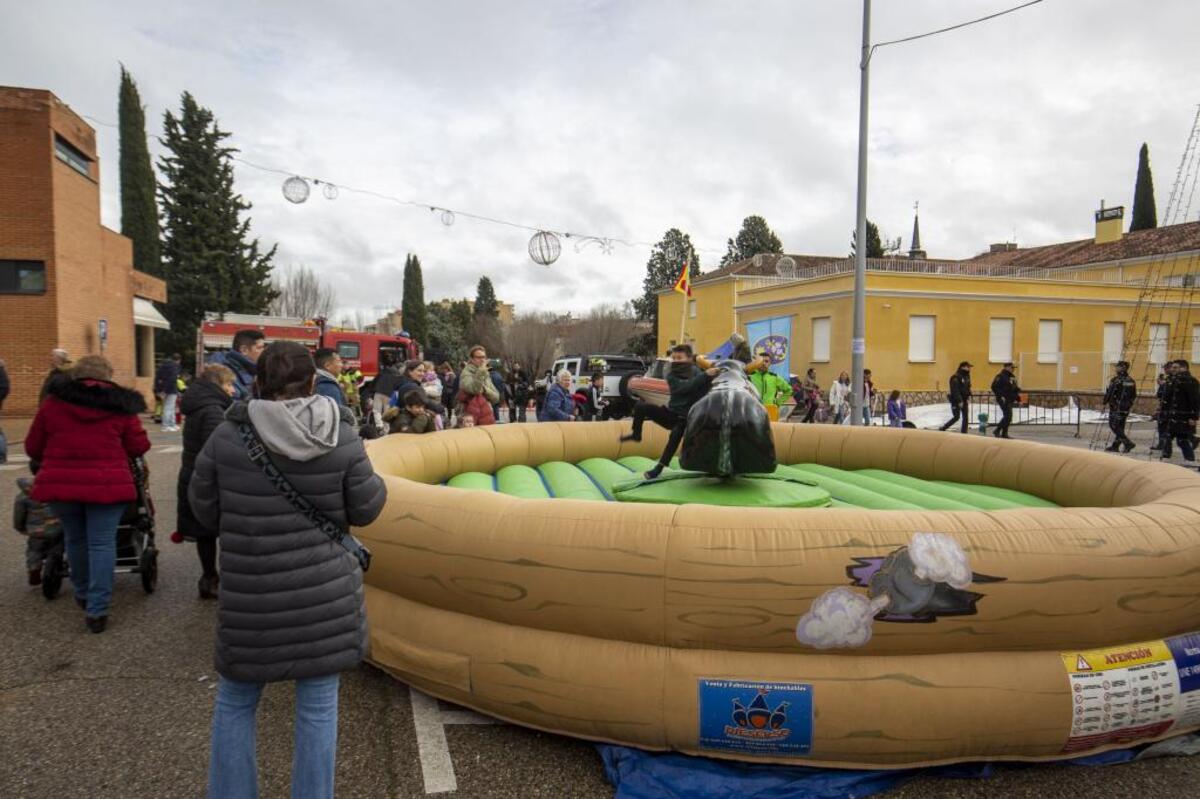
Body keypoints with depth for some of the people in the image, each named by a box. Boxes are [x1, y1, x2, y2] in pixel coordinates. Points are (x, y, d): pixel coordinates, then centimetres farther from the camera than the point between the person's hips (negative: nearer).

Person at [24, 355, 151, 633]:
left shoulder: (53, 402, 5)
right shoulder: (119, 405, 0)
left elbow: (33, 448, 11)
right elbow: (139, 447, 3)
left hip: (61, 484, 3)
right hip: (106, 484, -2)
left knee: (75, 539, 21)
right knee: (102, 543, 2)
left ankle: (83, 594, 38)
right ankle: (97, 609, -1)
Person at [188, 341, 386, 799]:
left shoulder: (227, 437, -8)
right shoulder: (341, 437, -10)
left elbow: (204, 509, 4)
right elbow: (365, 509, -2)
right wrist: (378, 485, 19)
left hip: (250, 598, 1)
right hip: (324, 593, 0)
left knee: (234, 704, 21)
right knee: (318, 707, 12)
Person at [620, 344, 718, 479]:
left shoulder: (696, 372, -5)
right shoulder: (671, 375, -6)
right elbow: (685, 387, -26)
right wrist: (706, 375, -37)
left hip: (685, 417, -3)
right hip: (670, 412, 3)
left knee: (676, 434, -33)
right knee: (640, 407, -12)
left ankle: (659, 467, -22)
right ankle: (636, 435, 10)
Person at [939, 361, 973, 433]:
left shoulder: (966, 376, 9)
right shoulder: (956, 377, -17)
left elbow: (968, 388, 19)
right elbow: (955, 390, -21)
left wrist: (968, 397, 6)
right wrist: (959, 401, -22)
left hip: (964, 400, 8)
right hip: (956, 401, -8)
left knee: (965, 417, 4)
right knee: (956, 417, -5)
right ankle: (943, 429, 9)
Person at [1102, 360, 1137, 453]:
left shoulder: (1116, 380, -14)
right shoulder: (1131, 381, 10)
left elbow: (1109, 393, -12)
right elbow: (1134, 395, 16)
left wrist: (1106, 403, 0)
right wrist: (1129, 404, 23)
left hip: (1116, 407, -8)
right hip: (1126, 408, 8)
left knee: (1114, 426, -3)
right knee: (1120, 427, 12)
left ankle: (1127, 443, -13)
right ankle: (1115, 446, 16)